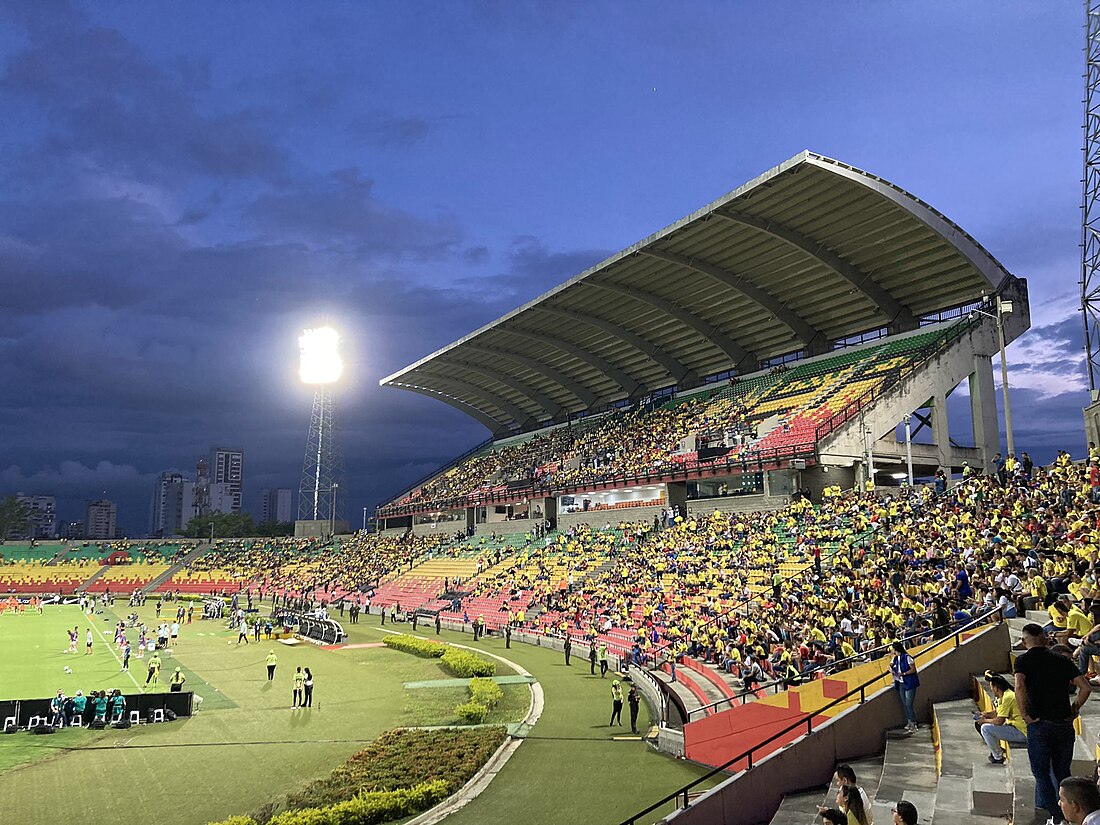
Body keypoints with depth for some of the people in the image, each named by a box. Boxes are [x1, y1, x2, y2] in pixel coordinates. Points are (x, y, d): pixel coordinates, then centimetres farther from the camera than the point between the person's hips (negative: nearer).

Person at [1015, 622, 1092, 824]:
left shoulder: (1023, 659, -3)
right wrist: (1074, 709, 9)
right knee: (1063, 773, 17)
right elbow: (1085, 687, 0)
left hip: (1039, 725, -4)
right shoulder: (1062, 659, 8)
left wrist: (1025, 714, -11)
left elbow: (1020, 687, -20)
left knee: (1041, 773, 9)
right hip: (1065, 724, 4)